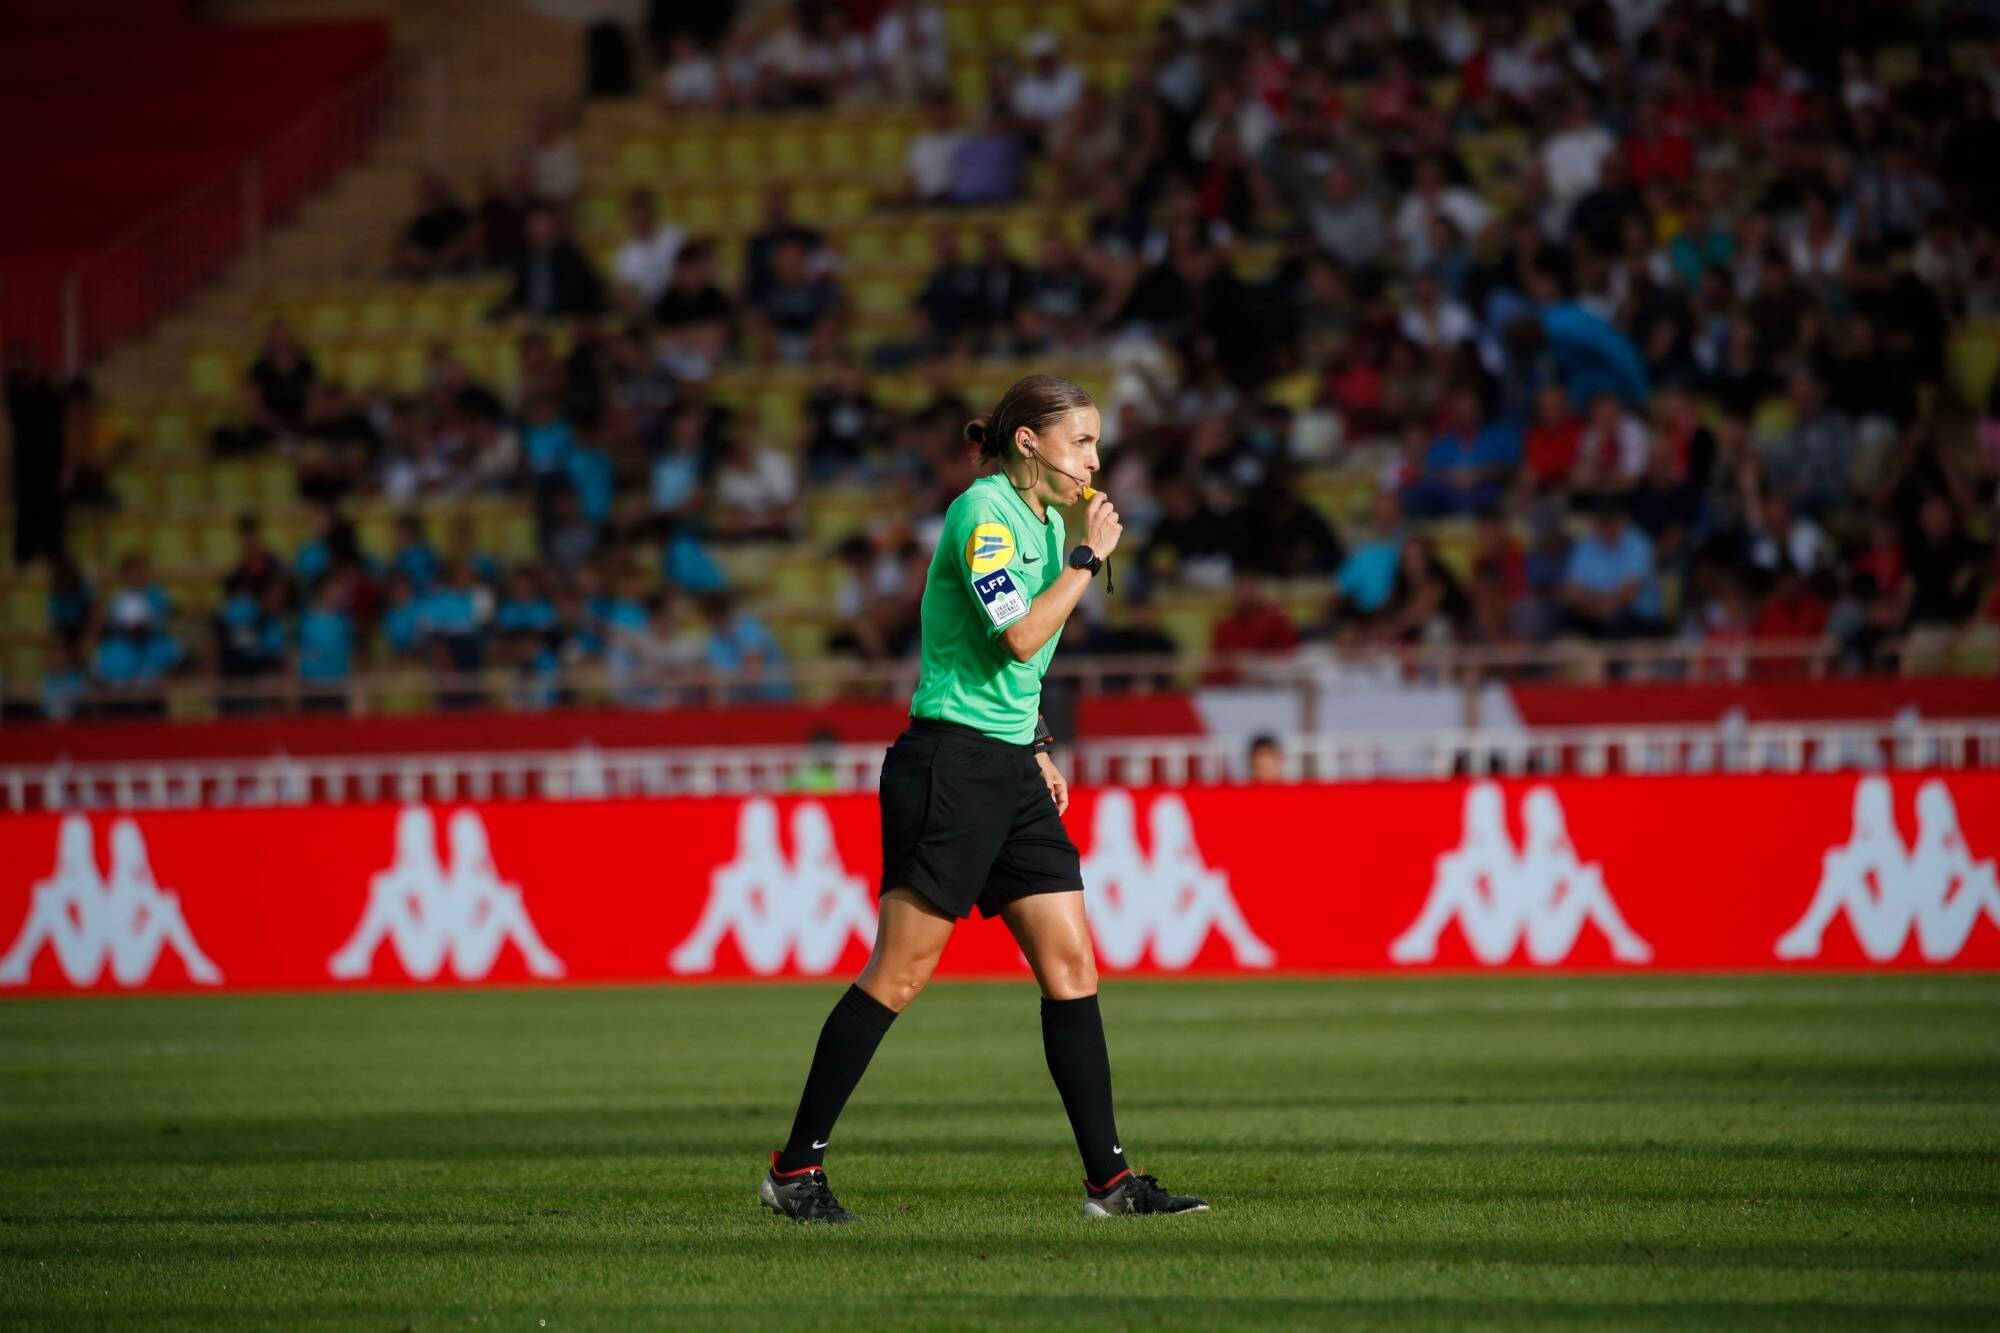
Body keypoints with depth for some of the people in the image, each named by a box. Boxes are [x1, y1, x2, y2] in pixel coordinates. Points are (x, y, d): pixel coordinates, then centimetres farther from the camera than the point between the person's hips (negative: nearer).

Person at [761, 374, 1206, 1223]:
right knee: (899, 972, -7)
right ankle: (795, 1168, 1)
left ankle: (1108, 1177, 3)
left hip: (1010, 770, 9)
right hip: (950, 762, -9)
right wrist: (1087, 559, -13)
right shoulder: (984, 511, -12)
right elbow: (1020, 637, -22)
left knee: (1072, 964, 3)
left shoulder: (1045, 521, 16)